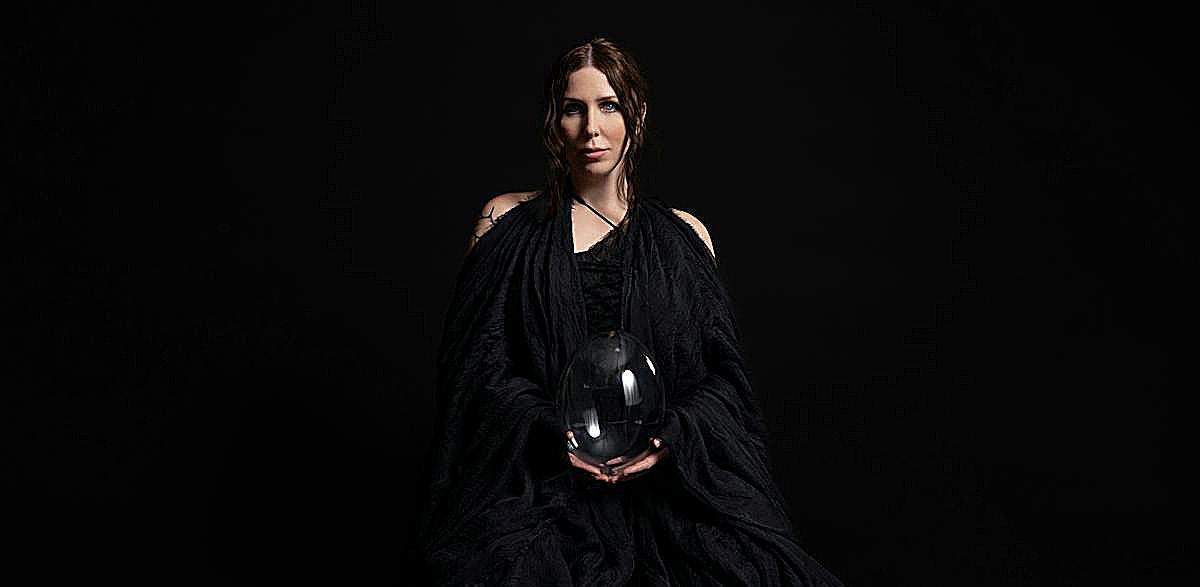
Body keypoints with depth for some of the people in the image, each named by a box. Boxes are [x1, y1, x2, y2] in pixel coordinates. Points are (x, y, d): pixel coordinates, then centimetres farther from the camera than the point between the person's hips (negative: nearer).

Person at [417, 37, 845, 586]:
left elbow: (721, 375, 9)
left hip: (666, 476, 2)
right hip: (538, 480, -1)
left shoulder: (684, 234, 13)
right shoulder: (506, 221, 10)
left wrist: (670, 435, -11)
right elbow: (478, 362, 3)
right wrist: (550, 431, -14)